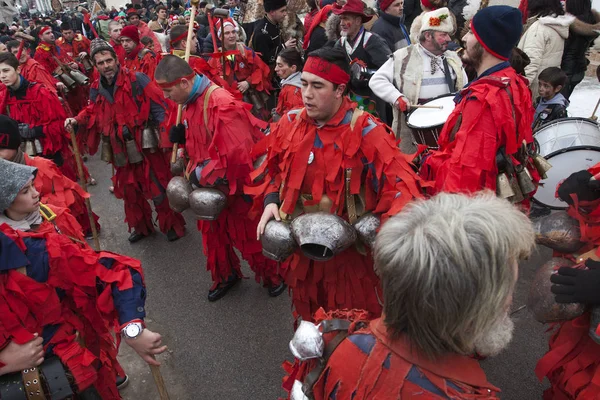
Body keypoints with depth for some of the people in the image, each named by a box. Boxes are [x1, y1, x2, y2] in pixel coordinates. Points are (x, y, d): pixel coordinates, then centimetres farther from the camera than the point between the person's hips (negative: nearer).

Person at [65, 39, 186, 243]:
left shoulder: (138, 80, -11)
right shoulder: (96, 90, 7)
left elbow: (158, 107, -14)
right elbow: (92, 113, 19)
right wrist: (77, 121, -1)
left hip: (146, 146, -6)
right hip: (121, 151, 6)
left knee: (158, 188, 3)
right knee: (128, 190, 17)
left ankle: (171, 224, 22)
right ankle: (140, 226, 36)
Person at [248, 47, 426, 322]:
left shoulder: (365, 131, -18)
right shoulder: (290, 123, -2)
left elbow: (400, 182, -20)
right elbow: (271, 169, 12)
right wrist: (270, 202, -5)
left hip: (351, 251, -4)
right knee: (307, 317, 28)